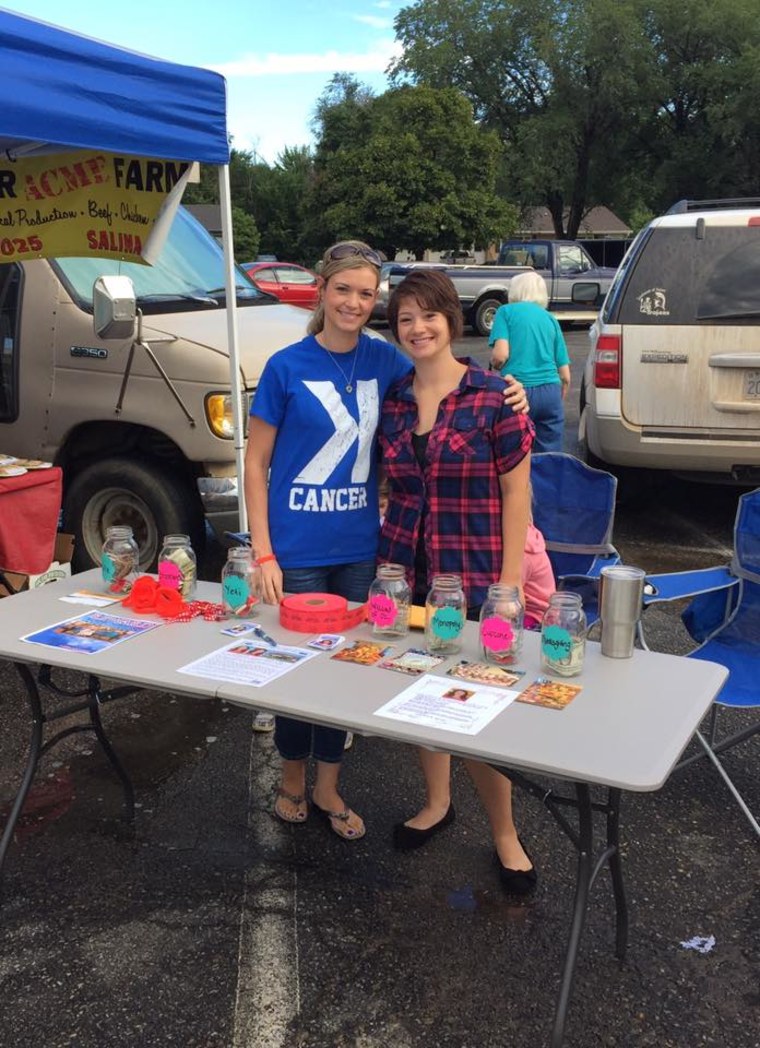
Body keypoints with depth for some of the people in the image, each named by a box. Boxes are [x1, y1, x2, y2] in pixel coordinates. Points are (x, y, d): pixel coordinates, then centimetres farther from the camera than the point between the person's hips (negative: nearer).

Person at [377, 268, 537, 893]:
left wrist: (509, 579, -10)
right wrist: (385, 558, 7)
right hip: (404, 568, 5)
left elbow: (515, 490, -7)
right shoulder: (392, 402, 6)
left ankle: (505, 836, 21)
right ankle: (437, 803, 38)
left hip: (474, 574, -5)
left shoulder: (493, 397, -8)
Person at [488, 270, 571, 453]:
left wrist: (494, 366, 12)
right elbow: (565, 376, 14)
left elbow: (501, 355, -10)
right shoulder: (550, 319, 17)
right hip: (550, 392, 4)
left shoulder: (506, 311, 6)